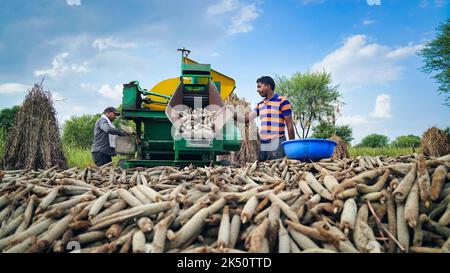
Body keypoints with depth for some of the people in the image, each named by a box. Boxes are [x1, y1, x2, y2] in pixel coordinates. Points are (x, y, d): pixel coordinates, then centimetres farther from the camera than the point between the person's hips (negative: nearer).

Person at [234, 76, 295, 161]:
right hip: (262, 145, 7)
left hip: (277, 145, -7)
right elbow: (246, 119, 13)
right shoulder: (260, 105, 17)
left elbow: (289, 125, -4)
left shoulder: (282, 101, -2)